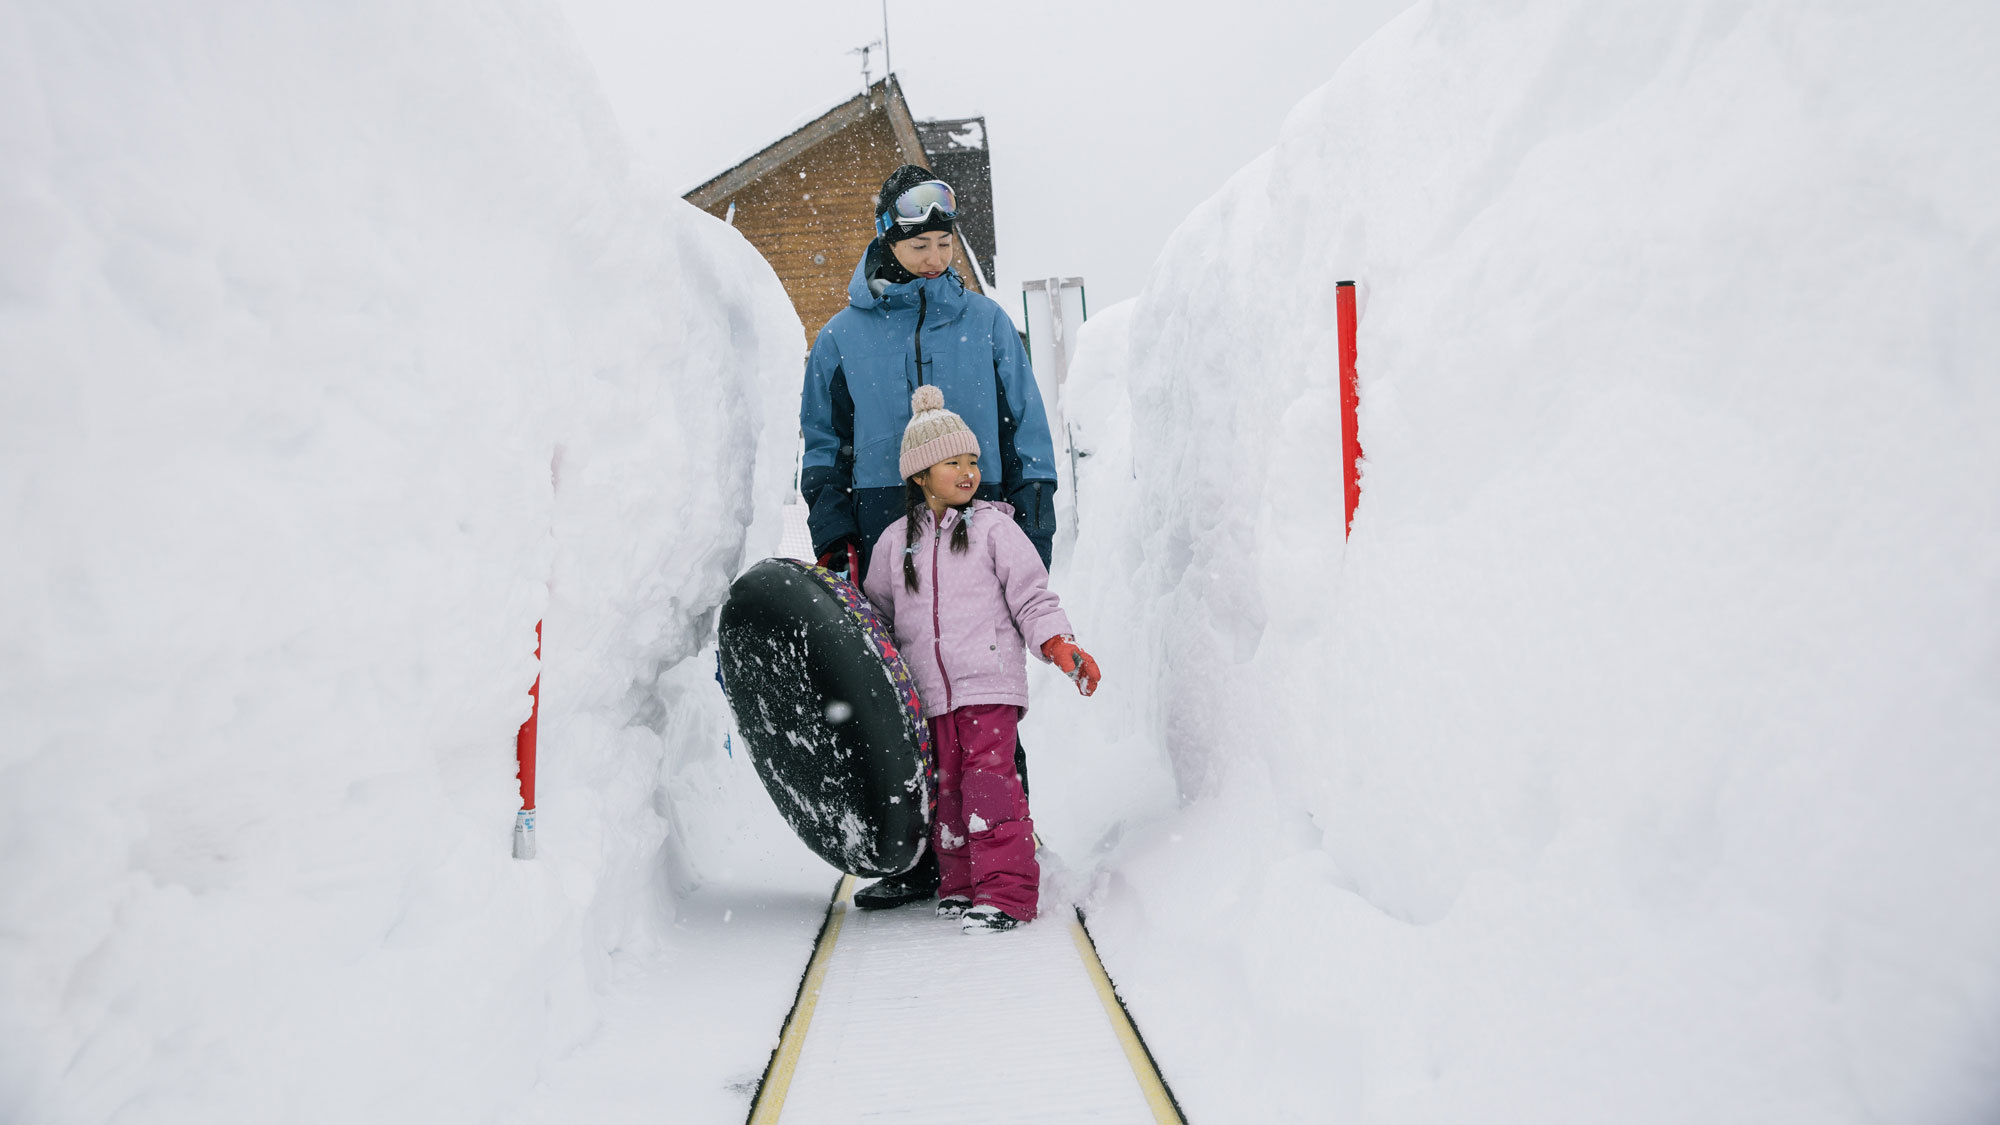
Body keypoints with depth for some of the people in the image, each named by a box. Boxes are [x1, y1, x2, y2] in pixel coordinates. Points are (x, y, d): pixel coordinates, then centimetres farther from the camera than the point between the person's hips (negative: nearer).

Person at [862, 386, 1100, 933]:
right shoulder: (896, 540, 12)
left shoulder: (993, 526, 3)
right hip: (929, 692, 4)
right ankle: (959, 884, 21)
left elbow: (1031, 595, 0)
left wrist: (1059, 644, -12)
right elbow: (875, 610, 23)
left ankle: (1006, 892, -5)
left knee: (990, 780, -10)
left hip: (989, 681, -4)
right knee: (945, 786, 7)